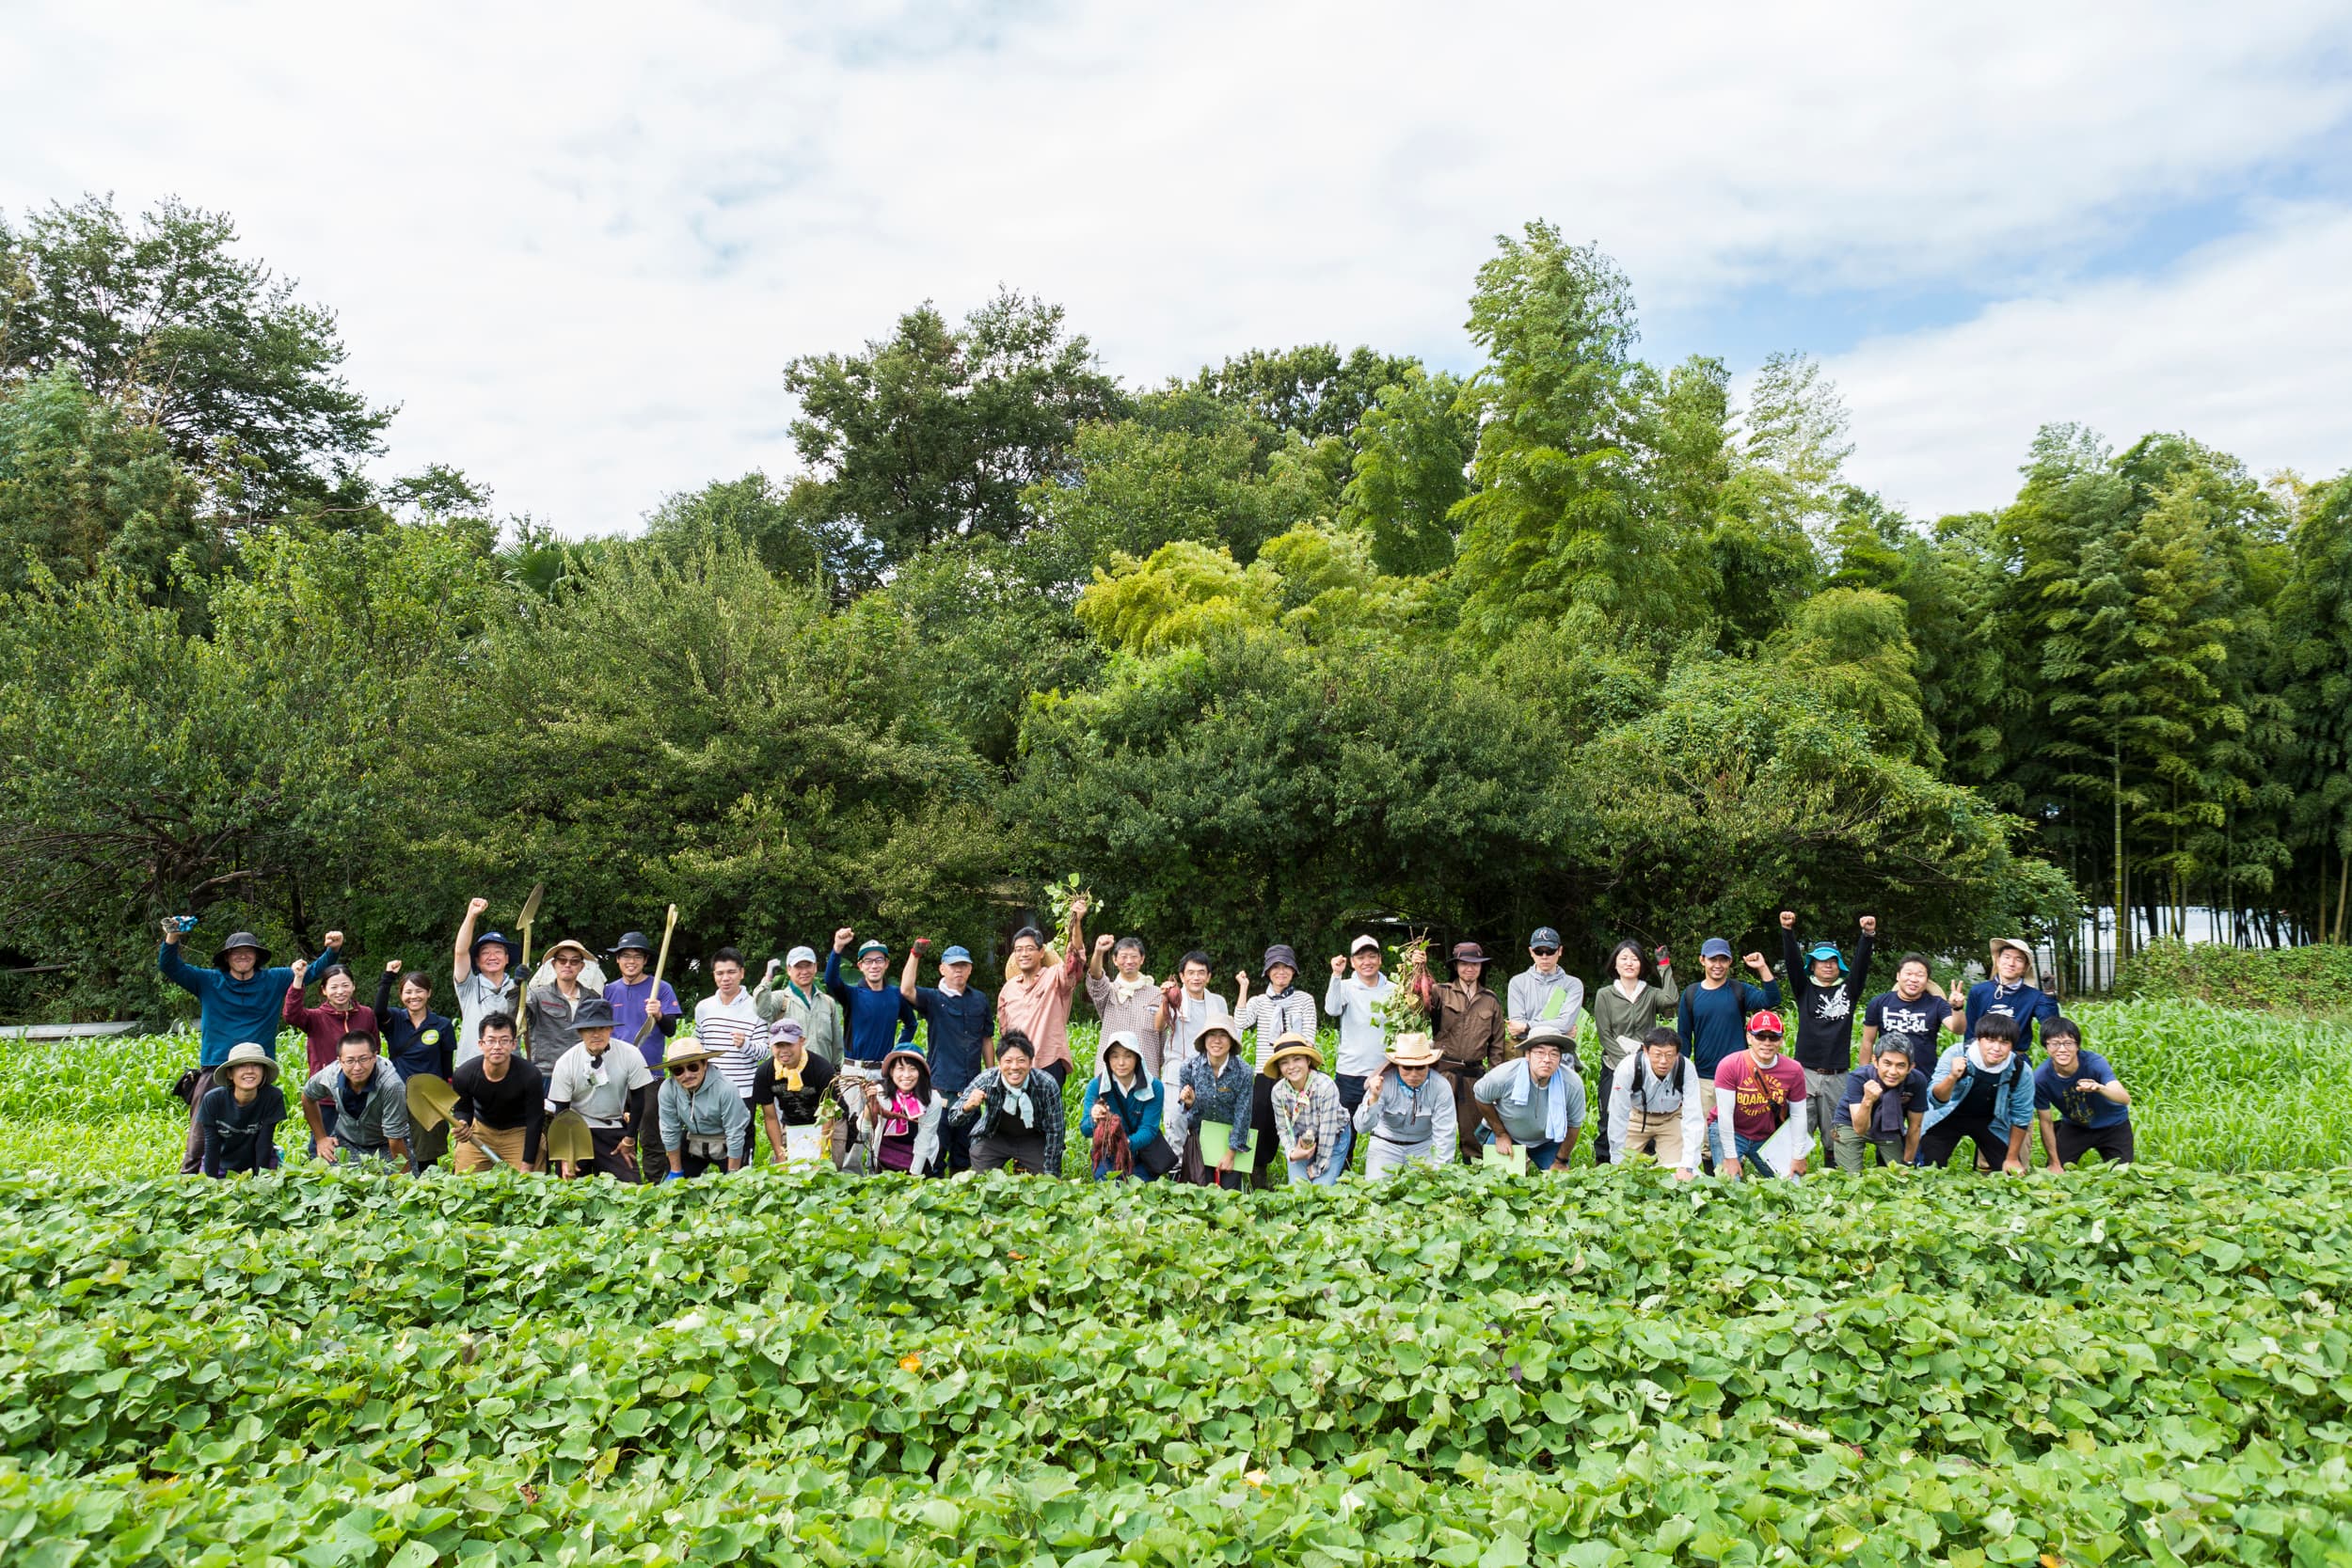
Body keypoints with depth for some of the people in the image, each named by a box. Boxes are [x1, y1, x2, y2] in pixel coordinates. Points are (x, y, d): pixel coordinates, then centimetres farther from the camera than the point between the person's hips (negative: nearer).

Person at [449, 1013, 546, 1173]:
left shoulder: (530, 1075, -28)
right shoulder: (463, 1074, -21)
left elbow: (535, 1121, -21)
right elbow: (463, 1110, -4)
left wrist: (526, 1167, -21)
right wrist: (461, 1126, -30)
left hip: (520, 1132, -2)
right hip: (480, 1129, 2)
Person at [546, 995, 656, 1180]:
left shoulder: (630, 1055, -10)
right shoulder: (565, 1063, -8)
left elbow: (638, 1098, -1)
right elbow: (561, 1111, -3)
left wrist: (629, 1139, 1)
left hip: (615, 1130, 0)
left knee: (628, 1185, -10)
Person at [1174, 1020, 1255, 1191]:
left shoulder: (1244, 1073, -16)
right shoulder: (1190, 1068, -12)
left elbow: (1243, 1114, -10)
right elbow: (1188, 1111, -3)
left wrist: (1231, 1153, -9)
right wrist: (1189, 1103, -27)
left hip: (1230, 1138, -1)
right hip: (1199, 1139, 1)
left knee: (1230, 1190, -1)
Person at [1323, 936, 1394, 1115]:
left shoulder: (1393, 990, 6)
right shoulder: (1346, 987, -1)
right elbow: (1332, 1010, -19)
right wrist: (1337, 975, -27)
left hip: (1384, 1073, 2)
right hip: (1349, 1073, -2)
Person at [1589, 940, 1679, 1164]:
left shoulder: (1650, 993, 9)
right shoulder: (1604, 995, 5)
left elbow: (1671, 999, -14)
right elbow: (1604, 1035, -1)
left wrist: (1665, 967, -7)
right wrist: (1625, 1062, -12)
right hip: (1614, 1068, -1)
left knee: (1647, 1118, -2)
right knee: (1611, 1119, -3)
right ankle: (1601, 1167, 6)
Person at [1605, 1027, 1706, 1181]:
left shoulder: (1686, 1069, -32)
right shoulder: (1628, 1068, -34)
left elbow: (1693, 1118, -32)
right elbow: (1618, 1117, -28)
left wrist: (1687, 1166, -38)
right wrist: (1618, 1162, -25)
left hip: (1672, 1117, 0)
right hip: (1637, 1115, 0)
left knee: (1675, 1173, -14)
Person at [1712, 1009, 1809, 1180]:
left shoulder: (1793, 1070, -11)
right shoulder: (1729, 1065, -22)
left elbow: (1798, 1115, -2)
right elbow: (1725, 1114, -19)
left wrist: (1799, 1157, 1)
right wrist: (1730, 1157, -17)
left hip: (1767, 1137, 3)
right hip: (1730, 1132, -3)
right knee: (1730, 1183, -17)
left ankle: (1751, 1167, 27)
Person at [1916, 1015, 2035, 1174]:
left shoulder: (2021, 1072, -22)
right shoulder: (1956, 1054, -29)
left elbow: (2020, 1116, -8)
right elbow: (1936, 1101, -33)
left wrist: (2012, 1158, -2)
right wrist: (1952, 1077, -52)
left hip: (1989, 1121, 2)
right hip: (1949, 1117, -2)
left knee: (2013, 1175, -2)